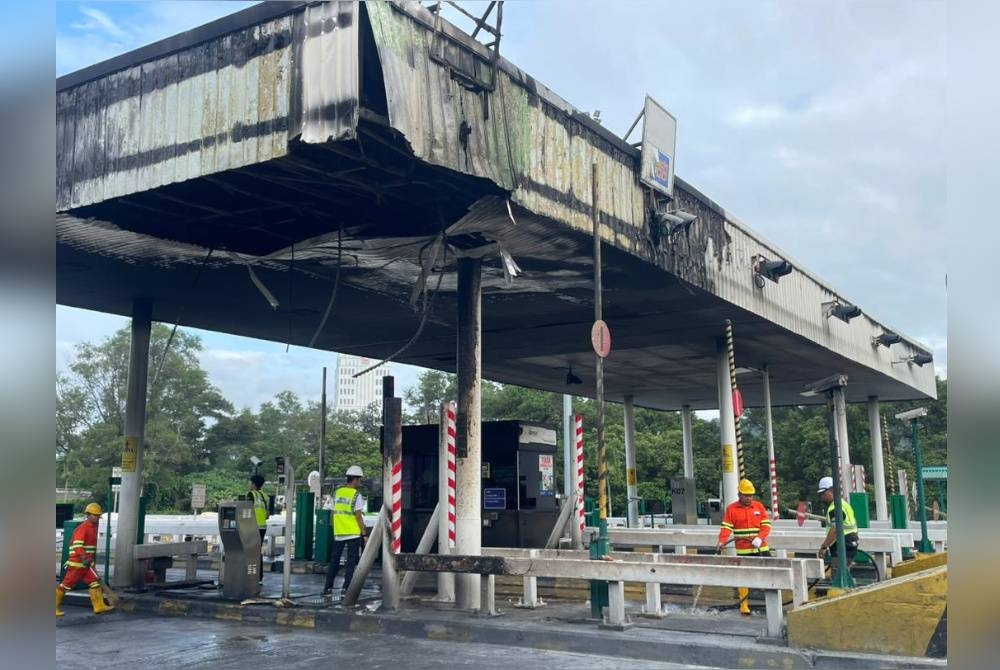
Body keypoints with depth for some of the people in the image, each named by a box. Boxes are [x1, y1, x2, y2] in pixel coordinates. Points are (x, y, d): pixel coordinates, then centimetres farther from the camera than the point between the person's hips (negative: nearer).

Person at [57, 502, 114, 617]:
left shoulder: (93, 528, 14)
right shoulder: (83, 528, -15)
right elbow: (77, 545, -26)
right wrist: (84, 558, -36)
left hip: (87, 562, 9)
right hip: (77, 563, -9)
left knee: (95, 582, 0)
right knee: (66, 584, -1)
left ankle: (99, 606, -1)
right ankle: (55, 606, 10)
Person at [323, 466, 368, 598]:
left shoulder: (337, 493, 7)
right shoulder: (356, 495, -10)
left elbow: (333, 513, 11)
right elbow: (358, 516, -12)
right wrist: (364, 534, -8)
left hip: (338, 533, 5)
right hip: (353, 533, -5)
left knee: (334, 560, 15)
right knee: (351, 562, 1)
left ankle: (328, 588, 17)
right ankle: (345, 590, -3)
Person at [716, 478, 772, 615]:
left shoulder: (759, 506, 5)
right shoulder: (731, 509, 1)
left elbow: (766, 525, 0)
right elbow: (726, 528, -5)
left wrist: (759, 538, -18)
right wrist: (722, 542, -21)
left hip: (761, 549, 2)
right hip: (743, 551, -1)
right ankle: (744, 606, 10)